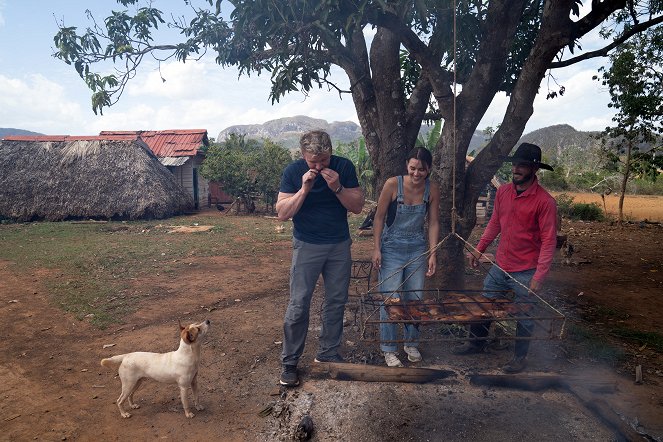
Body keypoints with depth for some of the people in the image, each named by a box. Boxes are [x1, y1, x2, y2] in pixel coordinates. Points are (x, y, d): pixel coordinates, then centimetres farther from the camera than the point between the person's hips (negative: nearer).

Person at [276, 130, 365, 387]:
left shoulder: (344, 167, -7)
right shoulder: (293, 172, -10)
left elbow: (357, 206, -6)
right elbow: (282, 213, -14)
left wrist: (337, 187, -22)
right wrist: (304, 189, -26)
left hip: (340, 245, 3)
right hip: (307, 246, -2)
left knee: (336, 302, 10)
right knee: (298, 305, -3)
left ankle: (328, 353, 26)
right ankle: (289, 362, 11)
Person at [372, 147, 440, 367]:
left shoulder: (432, 190, -5)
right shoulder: (393, 184, -15)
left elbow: (433, 223, 1)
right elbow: (379, 217, -8)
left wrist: (432, 254, -4)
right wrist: (376, 248, -11)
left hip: (417, 250, 3)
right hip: (392, 249, -3)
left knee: (415, 299, 10)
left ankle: (411, 344, 31)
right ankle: (389, 350, 14)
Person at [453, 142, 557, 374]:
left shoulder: (544, 201, -17)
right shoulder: (503, 192, 1)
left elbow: (549, 241, -16)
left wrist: (539, 277, -19)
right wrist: (479, 249, 11)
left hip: (526, 272, -5)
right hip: (499, 267, 6)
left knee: (524, 317, 12)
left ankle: (520, 357, 33)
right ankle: (476, 342, 38)